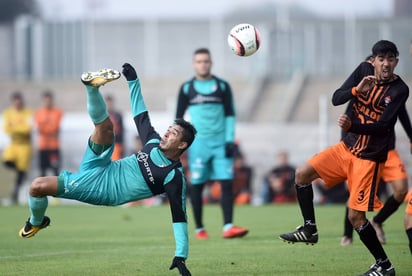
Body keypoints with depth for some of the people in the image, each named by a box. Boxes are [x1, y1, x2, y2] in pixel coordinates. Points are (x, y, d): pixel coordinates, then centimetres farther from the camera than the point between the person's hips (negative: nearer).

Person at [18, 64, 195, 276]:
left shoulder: (174, 177, -17)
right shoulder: (154, 143, 3)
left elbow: (179, 217, -20)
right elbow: (140, 116, 16)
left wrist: (181, 256, -27)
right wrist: (133, 81, 15)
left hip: (101, 188, -6)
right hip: (100, 169, 6)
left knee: (37, 187, -16)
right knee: (105, 125, -17)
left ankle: (37, 222, 13)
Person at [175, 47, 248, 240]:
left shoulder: (222, 86, 7)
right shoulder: (186, 88, 6)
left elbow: (230, 114, 8)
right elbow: (179, 118, 9)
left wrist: (230, 140, -2)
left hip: (220, 143, 1)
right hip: (198, 143, 0)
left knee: (227, 183, -10)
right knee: (196, 185, 0)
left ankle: (228, 227, -14)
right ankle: (199, 228, 10)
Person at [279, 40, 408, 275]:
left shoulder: (399, 90, -15)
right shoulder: (366, 77, 2)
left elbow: (383, 126, -23)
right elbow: (336, 99, -5)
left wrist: (352, 126, -37)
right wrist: (357, 90, -24)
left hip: (369, 158, -7)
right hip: (347, 148, 7)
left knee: (356, 216, -10)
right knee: (302, 173, 2)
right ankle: (310, 230, 15)